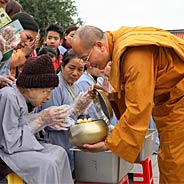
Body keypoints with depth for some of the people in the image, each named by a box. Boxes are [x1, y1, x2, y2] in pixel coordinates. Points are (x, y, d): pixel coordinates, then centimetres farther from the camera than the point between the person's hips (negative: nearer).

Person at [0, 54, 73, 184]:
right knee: (47, 163, -22)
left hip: (14, 144, 10)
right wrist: (41, 120, -21)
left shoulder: (20, 96, 3)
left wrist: (46, 119, -10)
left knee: (59, 152, 6)